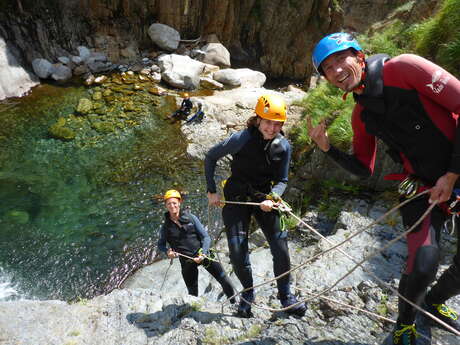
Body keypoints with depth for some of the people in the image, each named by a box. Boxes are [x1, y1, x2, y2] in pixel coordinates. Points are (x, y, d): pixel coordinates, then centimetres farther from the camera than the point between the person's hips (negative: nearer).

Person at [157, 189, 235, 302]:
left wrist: (203, 254, -17)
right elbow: (161, 245, 15)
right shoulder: (165, 227, 0)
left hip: (203, 254, 0)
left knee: (224, 280, 0)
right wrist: (167, 251, -8)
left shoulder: (191, 217, -3)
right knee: (193, 293, 4)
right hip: (187, 262, 0)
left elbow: (206, 237, -2)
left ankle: (234, 304, 20)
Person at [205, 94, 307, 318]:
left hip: (264, 198, 3)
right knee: (237, 252, -6)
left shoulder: (283, 146, -9)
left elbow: (282, 180, 1)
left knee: (281, 249, 0)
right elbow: (210, 158, -7)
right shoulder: (242, 139, -20)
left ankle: (285, 295, 24)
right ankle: (248, 293, 22)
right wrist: (211, 191, -6)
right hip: (236, 198, -2)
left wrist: (271, 199, -20)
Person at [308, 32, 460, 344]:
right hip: (423, 188, 2)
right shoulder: (361, 114, 1)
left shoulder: (403, 68, -15)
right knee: (423, 267, -13)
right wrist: (328, 148, -8)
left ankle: (434, 301, 37)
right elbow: (363, 169, 7)